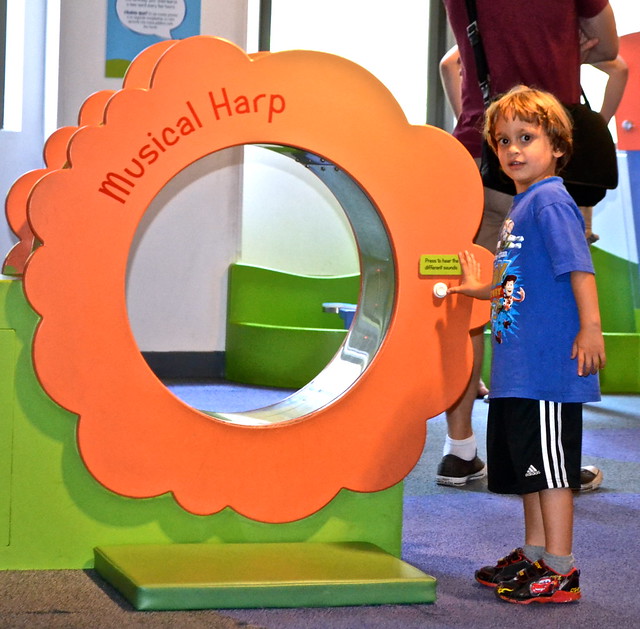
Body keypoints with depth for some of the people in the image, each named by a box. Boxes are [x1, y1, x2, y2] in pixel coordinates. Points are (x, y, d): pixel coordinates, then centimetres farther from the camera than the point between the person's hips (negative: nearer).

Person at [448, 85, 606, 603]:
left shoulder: (550, 201, -12)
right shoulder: (522, 206, 18)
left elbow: (579, 267, -21)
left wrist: (590, 327, -28)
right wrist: (480, 290, 23)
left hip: (549, 364, -10)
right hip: (517, 367, 10)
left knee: (550, 465, -5)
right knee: (525, 464, 17)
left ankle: (560, 570, 0)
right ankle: (535, 554, 28)